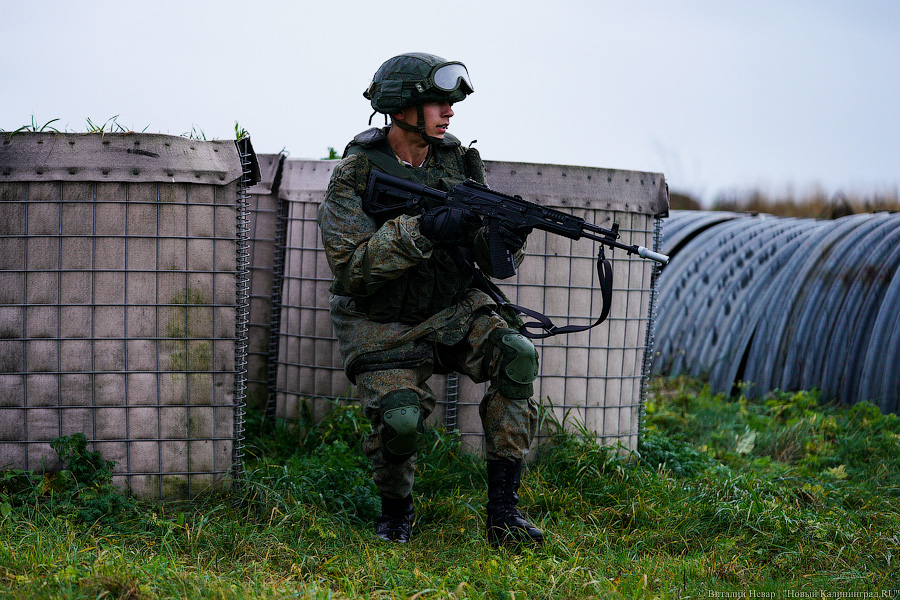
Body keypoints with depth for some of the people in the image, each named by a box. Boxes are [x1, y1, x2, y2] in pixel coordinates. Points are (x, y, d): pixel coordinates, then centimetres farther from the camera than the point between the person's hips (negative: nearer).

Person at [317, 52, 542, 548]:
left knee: (517, 356, -24)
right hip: (382, 328, -4)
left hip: (452, 311, 4)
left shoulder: (459, 163, 2)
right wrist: (420, 232, -32)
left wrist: (504, 239, -24)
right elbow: (349, 268, -21)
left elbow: (489, 260, 1)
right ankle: (395, 511, 6)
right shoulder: (354, 175, -12)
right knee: (400, 419, -28)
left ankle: (502, 512, -18)